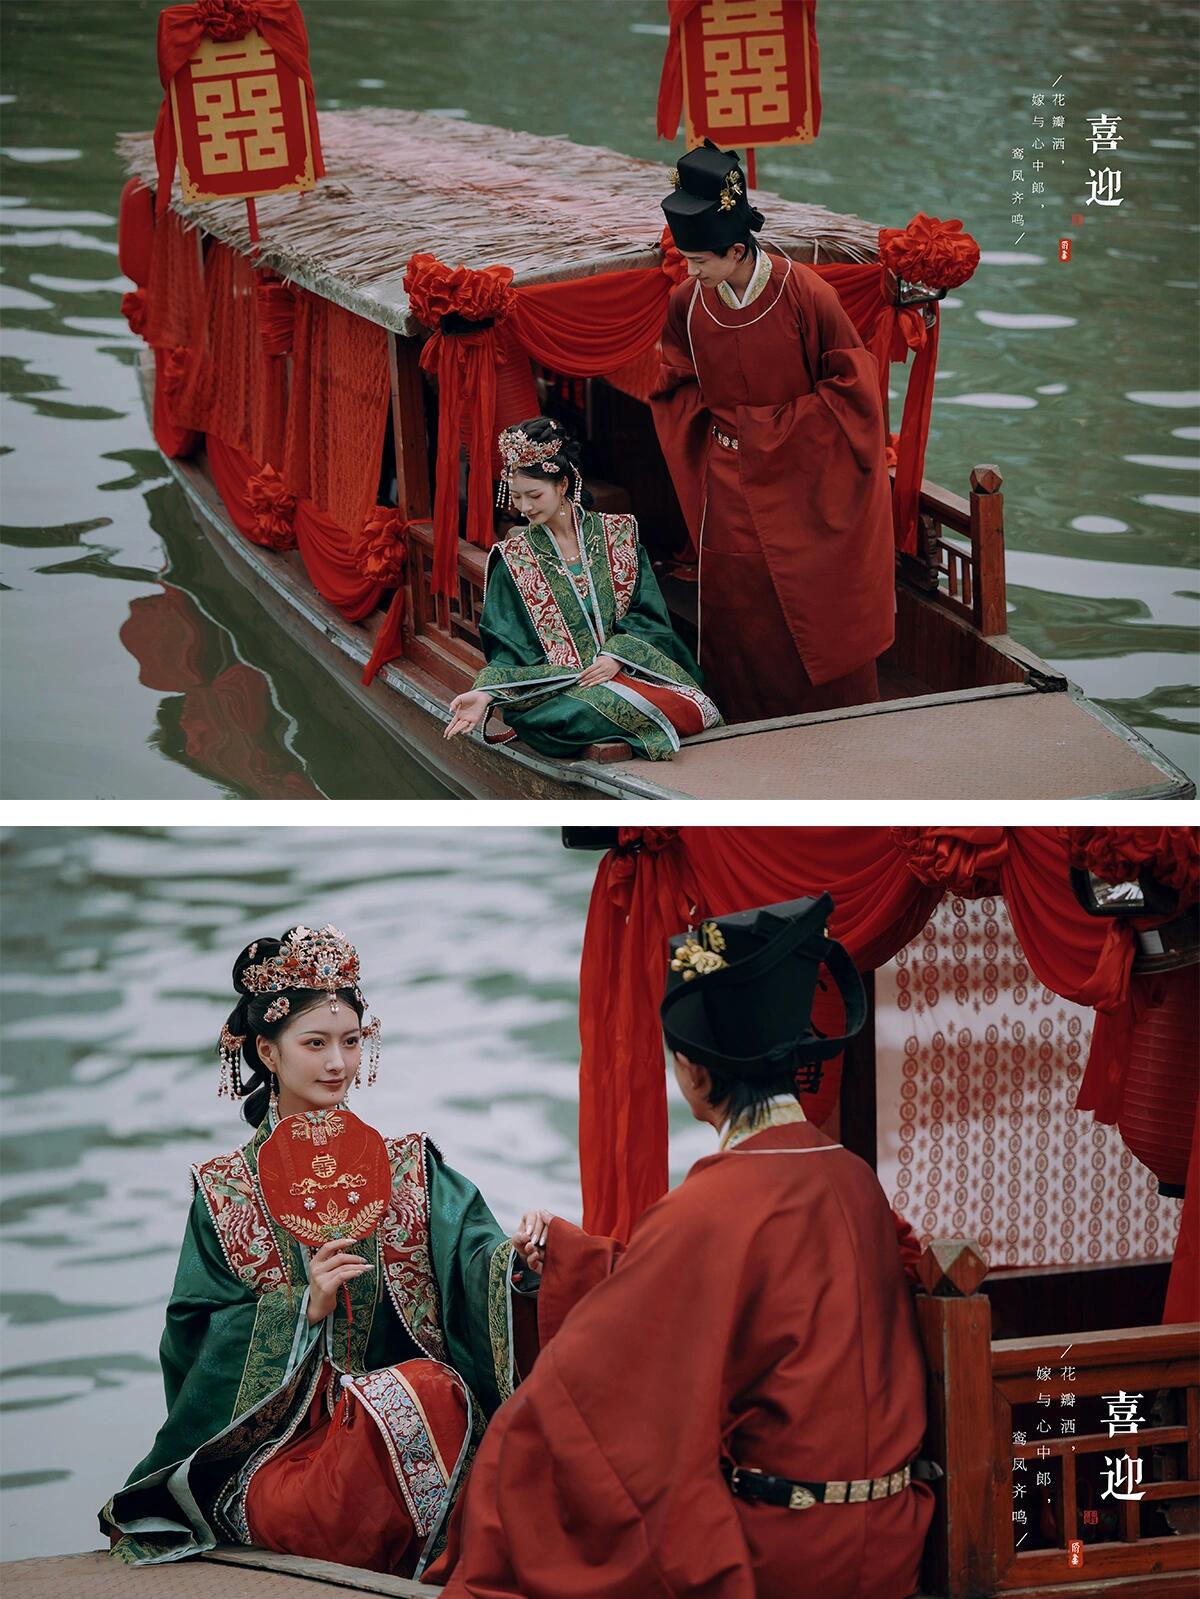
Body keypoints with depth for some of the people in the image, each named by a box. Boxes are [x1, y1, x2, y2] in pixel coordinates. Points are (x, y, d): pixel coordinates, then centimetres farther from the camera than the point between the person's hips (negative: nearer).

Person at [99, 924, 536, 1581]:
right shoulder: (225, 1191, 9)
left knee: (427, 1388, -33)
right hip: (277, 1447, -2)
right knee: (414, 1397, -32)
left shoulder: (410, 1169, 13)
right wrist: (303, 1308, -13)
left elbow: (474, 1257, -6)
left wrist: (515, 1256, -29)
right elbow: (199, 1347, 2)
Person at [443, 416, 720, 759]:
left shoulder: (618, 534, 8)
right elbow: (509, 650, 1)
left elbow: (648, 615, 5)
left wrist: (618, 656, -13)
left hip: (627, 665, 1)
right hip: (556, 685, -1)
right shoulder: (514, 557, 6)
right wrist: (484, 694, -17)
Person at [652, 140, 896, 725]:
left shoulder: (804, 294, -18)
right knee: (741, 608, 4)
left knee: (819, 607, 4)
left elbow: (849, 381, -10)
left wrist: (786, 428, -11)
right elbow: (678, 388, 9)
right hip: (733, 488, 3)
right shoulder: (687, 304, -6)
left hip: (805, 480, -3)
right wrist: (720, 426, -4)